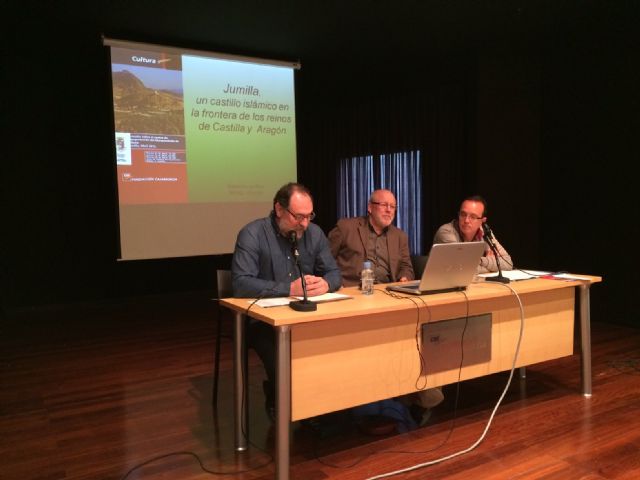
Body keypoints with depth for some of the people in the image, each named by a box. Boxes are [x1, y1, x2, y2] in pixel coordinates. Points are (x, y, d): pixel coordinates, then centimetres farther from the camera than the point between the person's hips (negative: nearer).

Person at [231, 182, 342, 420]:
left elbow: (334, 273, 8)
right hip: (263, 319, -4)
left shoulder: (314, 233, 4)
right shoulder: (252, 234, -12)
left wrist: (325, 283, -18)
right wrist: (289, 289, -30)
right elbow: (241, 284, -22)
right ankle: (278, 407, 3)